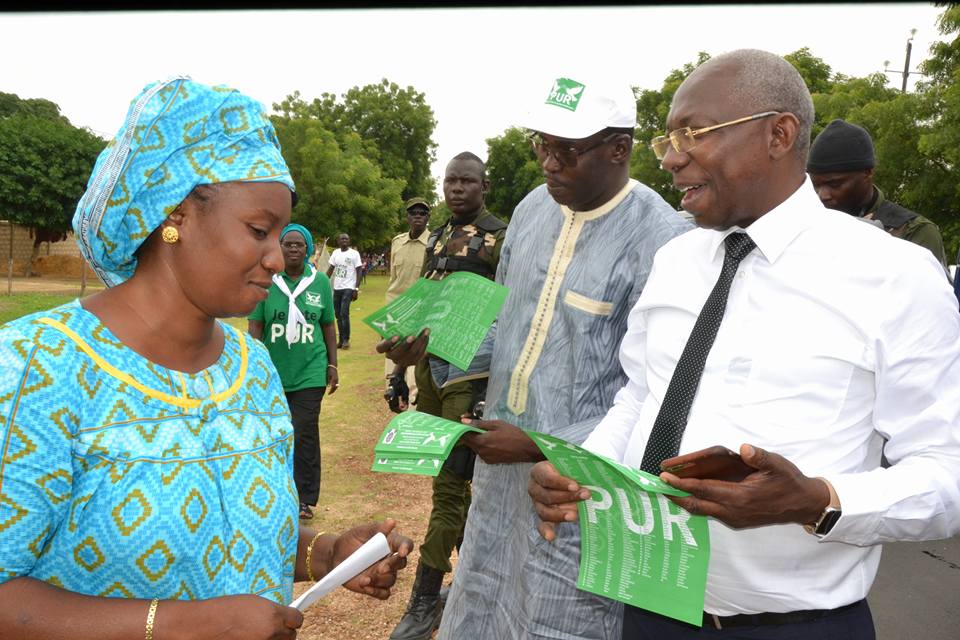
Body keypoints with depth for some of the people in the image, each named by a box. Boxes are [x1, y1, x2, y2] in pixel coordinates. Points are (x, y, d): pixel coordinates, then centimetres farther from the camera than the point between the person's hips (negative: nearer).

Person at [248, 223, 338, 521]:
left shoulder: (320, 283, 2)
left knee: (304, 435, -1)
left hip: (309, 373, 0)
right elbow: (255, 325, -1)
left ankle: (305, 498, 11)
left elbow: (328, 326, 8)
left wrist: (332, 365, 6)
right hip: (273, 372, 1)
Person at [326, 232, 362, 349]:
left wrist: (357, 288, -13)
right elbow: (331, 269, 12)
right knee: (338, 314, 9)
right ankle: (341, 340, 17)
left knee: (344, 314, -13)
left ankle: (346, 340, -2)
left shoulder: (354, 254, -5)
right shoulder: (335, 253, 9)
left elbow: (359, 271, -6)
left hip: (348, 288, -5)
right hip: (336, 288, 5)